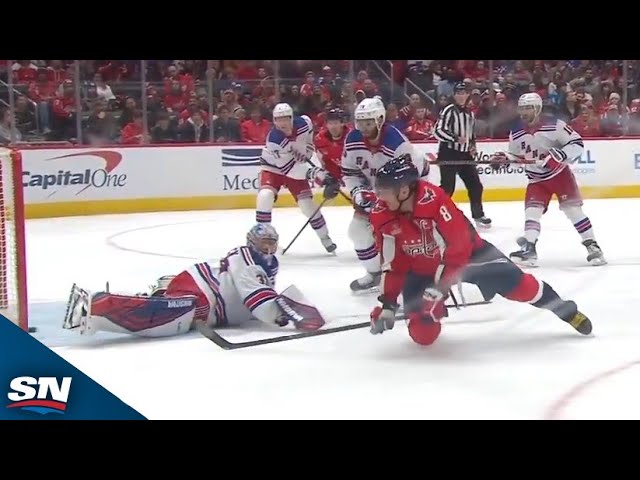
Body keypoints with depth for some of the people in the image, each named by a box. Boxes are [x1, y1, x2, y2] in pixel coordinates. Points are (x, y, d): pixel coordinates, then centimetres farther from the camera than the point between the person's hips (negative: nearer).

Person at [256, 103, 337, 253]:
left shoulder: (304, 123, -21)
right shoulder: (274, 139, -34)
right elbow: (288, 167, -35)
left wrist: (308, 150, 0)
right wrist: (313, 173, -43)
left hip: (297, 166, 3)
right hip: (273, 167, -3)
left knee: (307, 203, -2)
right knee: (265, 196, -26)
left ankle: (325, 237, 17)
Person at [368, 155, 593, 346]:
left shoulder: (434, 199, -35)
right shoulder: (381, 216, -18)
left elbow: (458, 247, -31)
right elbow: (393, 264, -7)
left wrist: (438, 288, -33)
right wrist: (388, 304, -13)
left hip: (466, 252, -3)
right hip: (421, 268, 3)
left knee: (513, 282, -13)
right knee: (423, 333, -9)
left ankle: (566, 310, 12)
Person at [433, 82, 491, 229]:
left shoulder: (470, 113, 16)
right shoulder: (449, 111, -10)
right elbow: (438, 131, -18)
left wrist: (472, 146, 9)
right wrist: (456, 138, -25)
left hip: (464, 154, 7)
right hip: (448, 154, -7)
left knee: (475, 185, 7)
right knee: (447, 188, -10)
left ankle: (478, 215, 18)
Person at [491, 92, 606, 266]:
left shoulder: (554, 126, -19)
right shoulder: (516, 134, -3)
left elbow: (577, 143, -17)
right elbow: (515, 157, 12)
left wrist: (558, 155, -28)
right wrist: (503, 159, -8)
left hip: (560, 174, -4)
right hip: (536, 180, 4)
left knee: (573, 209, -8)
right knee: (532, 210, -10)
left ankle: (592, 246, 1)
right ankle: (529, 248, -8)